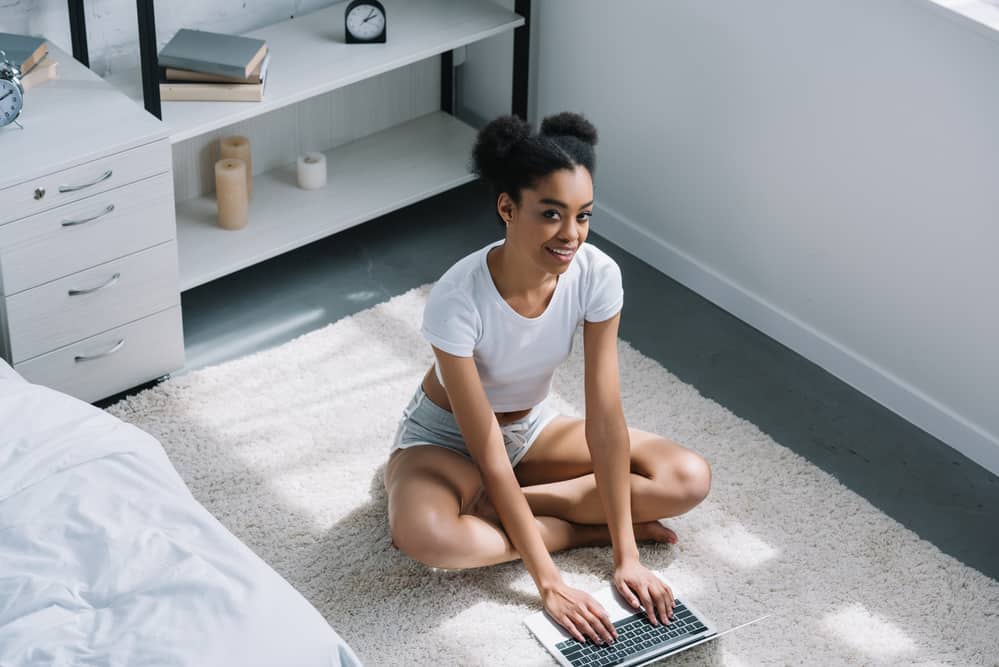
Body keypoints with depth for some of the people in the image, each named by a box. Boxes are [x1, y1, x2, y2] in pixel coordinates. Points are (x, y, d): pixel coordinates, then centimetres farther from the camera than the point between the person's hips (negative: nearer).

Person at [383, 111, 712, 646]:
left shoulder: (597, 275, -24)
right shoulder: (456, 300, -35)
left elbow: (605, 418, -20)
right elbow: (489, 452, -31)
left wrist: (627, 557, -24)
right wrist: (549, 583, -32)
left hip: (530, 427, 4)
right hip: (446, 437, -4)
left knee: (689, 479, -13)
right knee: (421, 533, -39)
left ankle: (483, 507, -12)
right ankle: (583, 531, -13)